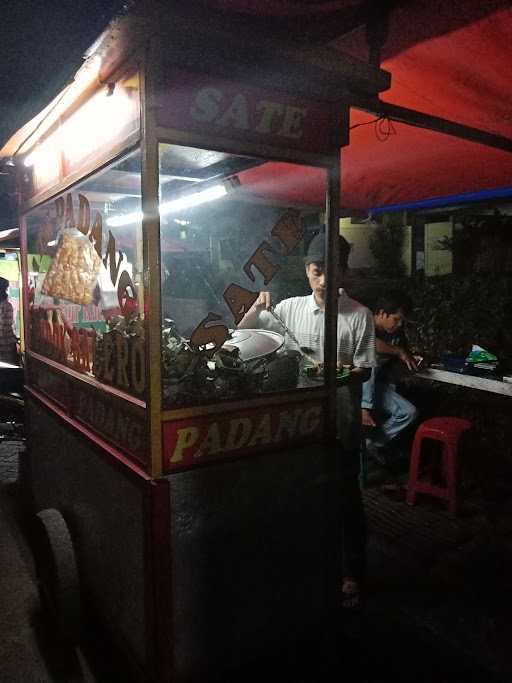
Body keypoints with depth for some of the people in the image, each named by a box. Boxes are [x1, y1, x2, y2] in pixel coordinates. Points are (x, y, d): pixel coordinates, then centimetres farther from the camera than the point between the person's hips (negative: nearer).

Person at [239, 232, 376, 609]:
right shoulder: (291, 307, 0)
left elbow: (364, 371, -7)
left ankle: (352, 574, 30)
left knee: (347, 498, 10)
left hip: (341, 422, -3)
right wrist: (257, 307, -12)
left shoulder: (359, 315, -8)